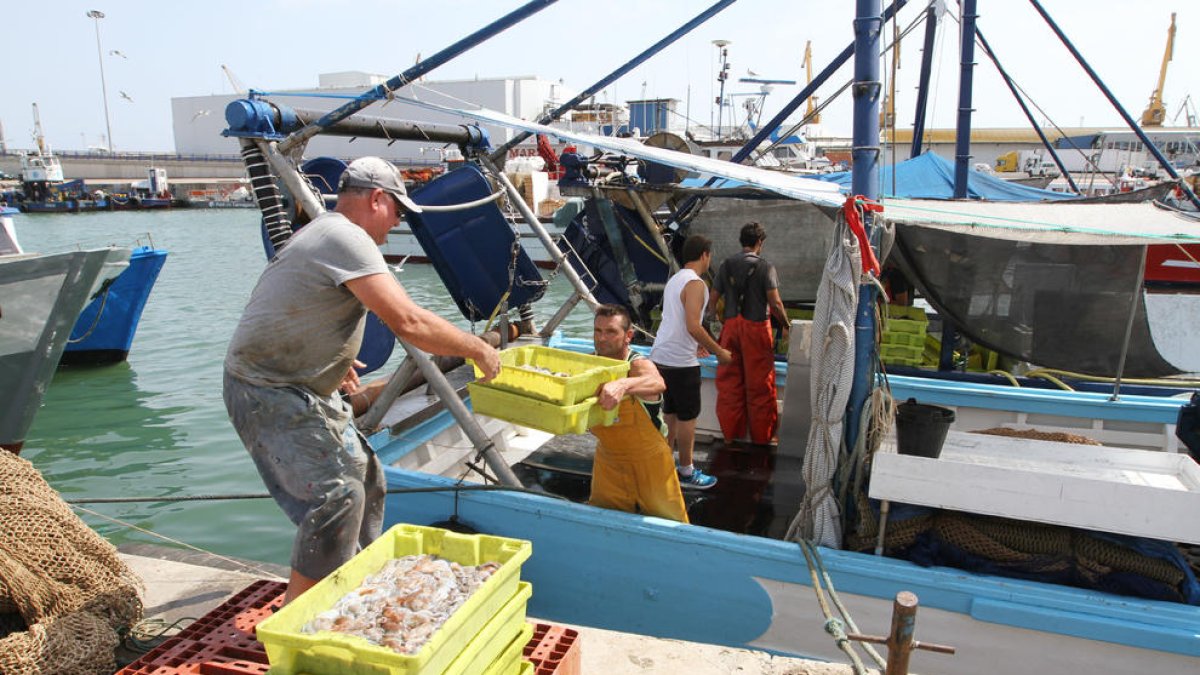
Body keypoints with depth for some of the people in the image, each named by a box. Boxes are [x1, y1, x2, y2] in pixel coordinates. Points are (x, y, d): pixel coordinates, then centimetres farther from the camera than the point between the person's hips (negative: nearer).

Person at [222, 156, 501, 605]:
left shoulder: (324, 233, 14)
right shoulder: (346, 237, -20)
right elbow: (408, 322, -29)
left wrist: (336, 363, 29)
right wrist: (478, 349, -19)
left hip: (300, 388, 11)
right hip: (269, 394, -11)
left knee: (363, 477, 15)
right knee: (337, 494, -17)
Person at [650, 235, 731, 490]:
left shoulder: (674, 280, 13)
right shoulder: (695, 283, -16)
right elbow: (693, 326, -23)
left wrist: (695, 343, 26)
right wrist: (719, 351, -13)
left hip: (661, 356, 9)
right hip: (681, 361, -9)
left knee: (671, 412, 19)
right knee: (688, 416, 4)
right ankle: (687, 472, 14)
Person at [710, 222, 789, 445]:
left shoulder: (726, 265, 4)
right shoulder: (765, 267, -8)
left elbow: (713, 300, 4)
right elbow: (775, 303, -13)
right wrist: (786, 326, 1)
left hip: (731, 326, 4)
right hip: (756, 328, -3)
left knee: (729, 381, 11)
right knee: (759, 384, 6)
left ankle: (730, 432, 20)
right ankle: (762, 435, 16)